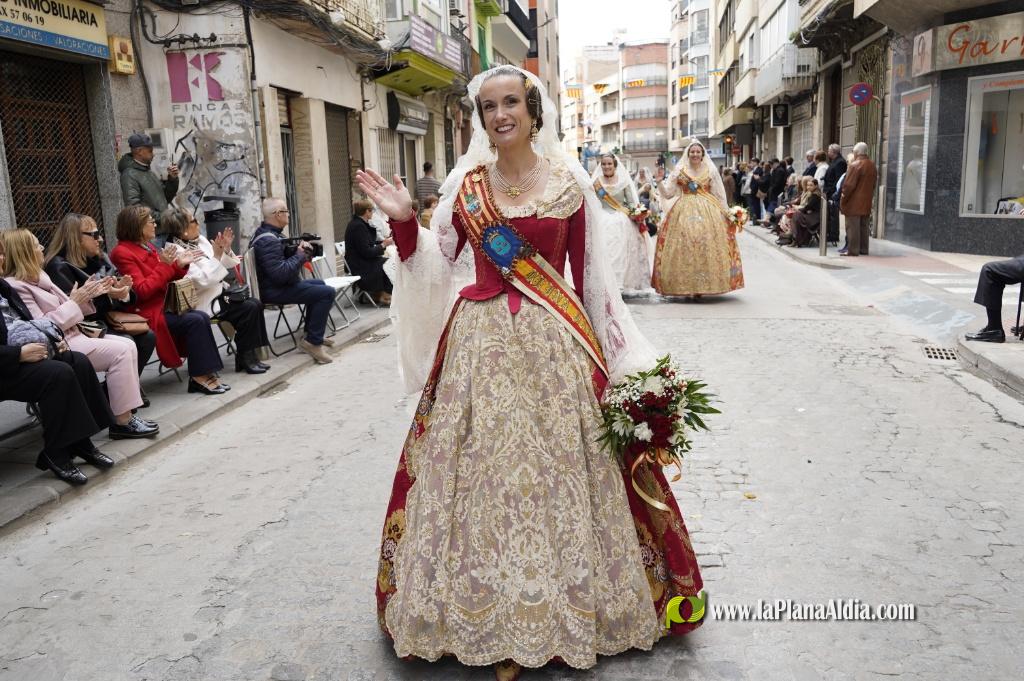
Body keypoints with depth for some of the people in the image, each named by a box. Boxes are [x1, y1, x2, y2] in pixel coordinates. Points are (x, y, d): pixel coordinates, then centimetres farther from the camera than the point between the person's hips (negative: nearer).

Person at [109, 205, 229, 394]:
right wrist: (164, 264, -17)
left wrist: (180, 265, 2)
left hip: (163, 306, 8)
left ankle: (205, 373, -14)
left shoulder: (147, 247, 13)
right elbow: (142, 290, -19)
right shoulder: (122, 253, -12)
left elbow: (166, 279, 19)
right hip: (146, 314, -8)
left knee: (202, 317, -11)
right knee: (195, 321, -22)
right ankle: (199, 376, -16)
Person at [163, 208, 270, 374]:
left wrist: (226, 249, -5)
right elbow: (203, 280, -24)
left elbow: (225, 266, 14)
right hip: (206, 302, -8)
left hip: (219, 292, 8)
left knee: (255, 304, -9)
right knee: (249, 309, -19)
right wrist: (217, 255, -24)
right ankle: (244, 359, -5)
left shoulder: (200, 239, 7)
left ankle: (252, 353, -2)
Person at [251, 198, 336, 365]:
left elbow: (284, 256, 21)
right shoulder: (268, 241, -23)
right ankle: (312, 342, -14)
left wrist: (299, 249, 0)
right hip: (273, 291, -12)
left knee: (318, 284, 28)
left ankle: (313, 334, 32)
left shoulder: (269, 233, 11)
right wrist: (300, 255, -18)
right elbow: (280, 273, -31)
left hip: (277, 285, 12)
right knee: (327, 293, -20)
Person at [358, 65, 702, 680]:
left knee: (557, 470, 4)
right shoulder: (465, 182, 6)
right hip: (480, 342, 1)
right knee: (485, 473, 5)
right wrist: (405, 222, -5)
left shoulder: (570, 182, 2)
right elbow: (438, 264, 10)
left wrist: (622, 360, 4)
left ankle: (567, 608, 26)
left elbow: (590, 275, 4)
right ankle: (497, 622, 21)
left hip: (555, 343, -1)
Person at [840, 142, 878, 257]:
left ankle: (852, 250, -5)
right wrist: (869, 196, 19)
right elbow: (873, 184, 15)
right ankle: (863, 249, 17)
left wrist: (843, 199, -8)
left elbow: (849, 185, -17)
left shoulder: (855, 165, -15)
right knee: (863, 226, 13)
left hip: (854, 202, -8)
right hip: (866, 202, 8)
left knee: (852, 227, -4)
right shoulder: (872, 165, 11)